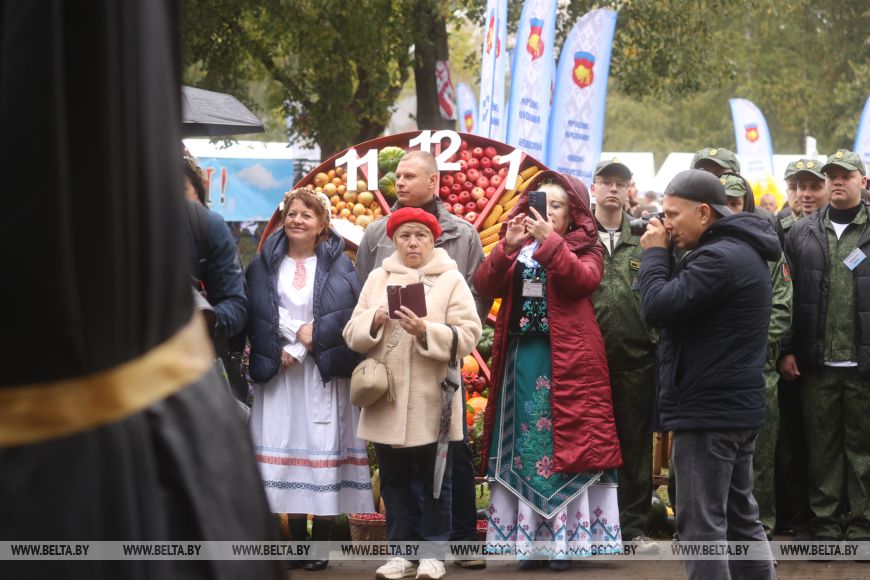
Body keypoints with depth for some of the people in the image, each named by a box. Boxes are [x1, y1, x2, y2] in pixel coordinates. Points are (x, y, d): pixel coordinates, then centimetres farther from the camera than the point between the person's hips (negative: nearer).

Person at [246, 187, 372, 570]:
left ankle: (320, 544, -2)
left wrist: (310, 339, -12)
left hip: (325, 374, -2)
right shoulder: (264, 265, 10)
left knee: (323, 450, -5)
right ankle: (297, 540, 4)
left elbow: (351, 313, -6)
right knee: (286, 450, -2)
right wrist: (281, 350, -13)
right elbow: (257, 316, 1)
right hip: (278, 373, 2)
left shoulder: (339, 265, 5)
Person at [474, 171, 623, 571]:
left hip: (567, 360, -4)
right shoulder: (516, 248, 14)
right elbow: (484, 286, 0)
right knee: (524, 446, 4)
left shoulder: (585, 248, 3)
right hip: (520, 359, 4)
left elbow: (584, 280, -18)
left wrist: (550, 241, -24)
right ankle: (527, 538, 7)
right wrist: (508, 247, -14)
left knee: (565, 442, -4)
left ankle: (565, 538, -1)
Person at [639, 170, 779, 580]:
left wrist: (654, 253, -10)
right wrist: (664, 254, 6)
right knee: (740, 517, 16)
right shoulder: (741, 250, 14)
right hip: (735, 407, 11)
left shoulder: (720, 257, -19)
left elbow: (658, 308, -22)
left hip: (707, 410, -11)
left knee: (701, 522, -7)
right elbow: (682, 301, 18)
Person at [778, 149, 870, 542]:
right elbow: (788, 297, 8)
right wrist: (788, 350, 2)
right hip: (817, 362, 2)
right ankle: (826, 524, 14)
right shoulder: (802, 234, 9)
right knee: (823, 446, 7)